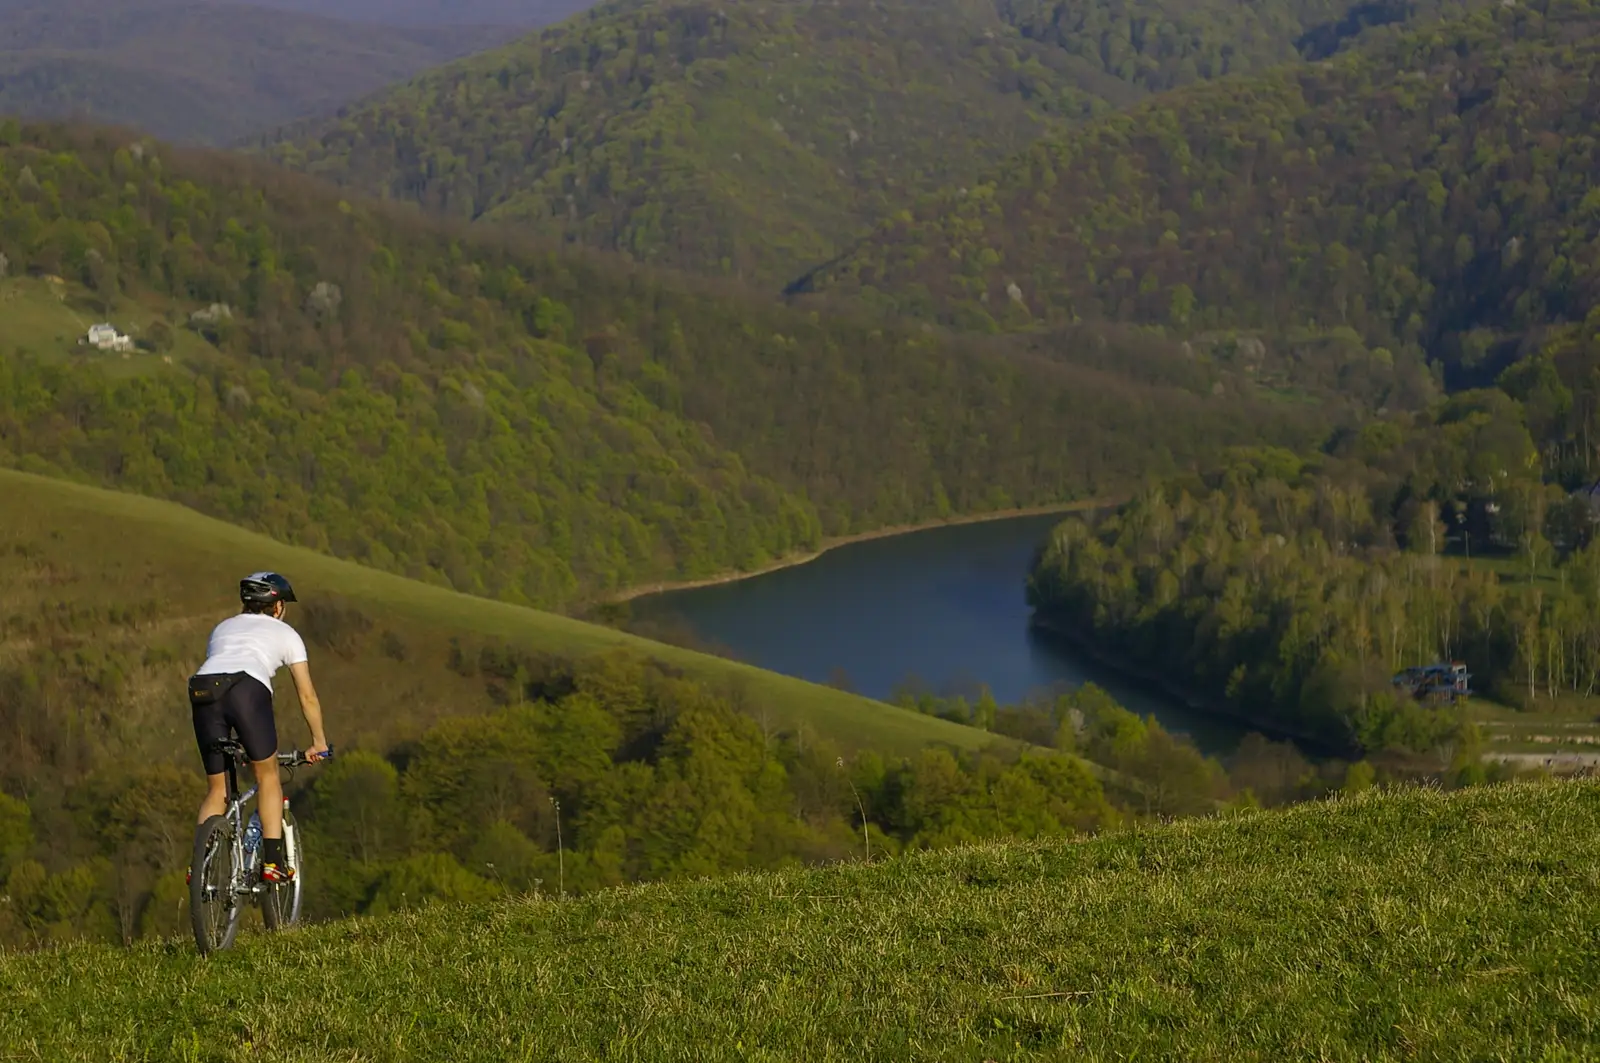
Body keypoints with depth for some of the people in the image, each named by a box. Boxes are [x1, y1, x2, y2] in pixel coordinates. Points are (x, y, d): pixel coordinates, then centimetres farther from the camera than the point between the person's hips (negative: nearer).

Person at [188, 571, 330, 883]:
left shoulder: (223, 628, 38)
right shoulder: (285, 633, 26)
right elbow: (307, 695, 27)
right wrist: (319, 741, 39)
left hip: (203, 690, 3)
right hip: (248, 688, -3)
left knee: (216, 789, 17)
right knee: (268, 776, 16)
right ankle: (272, 861, 7)